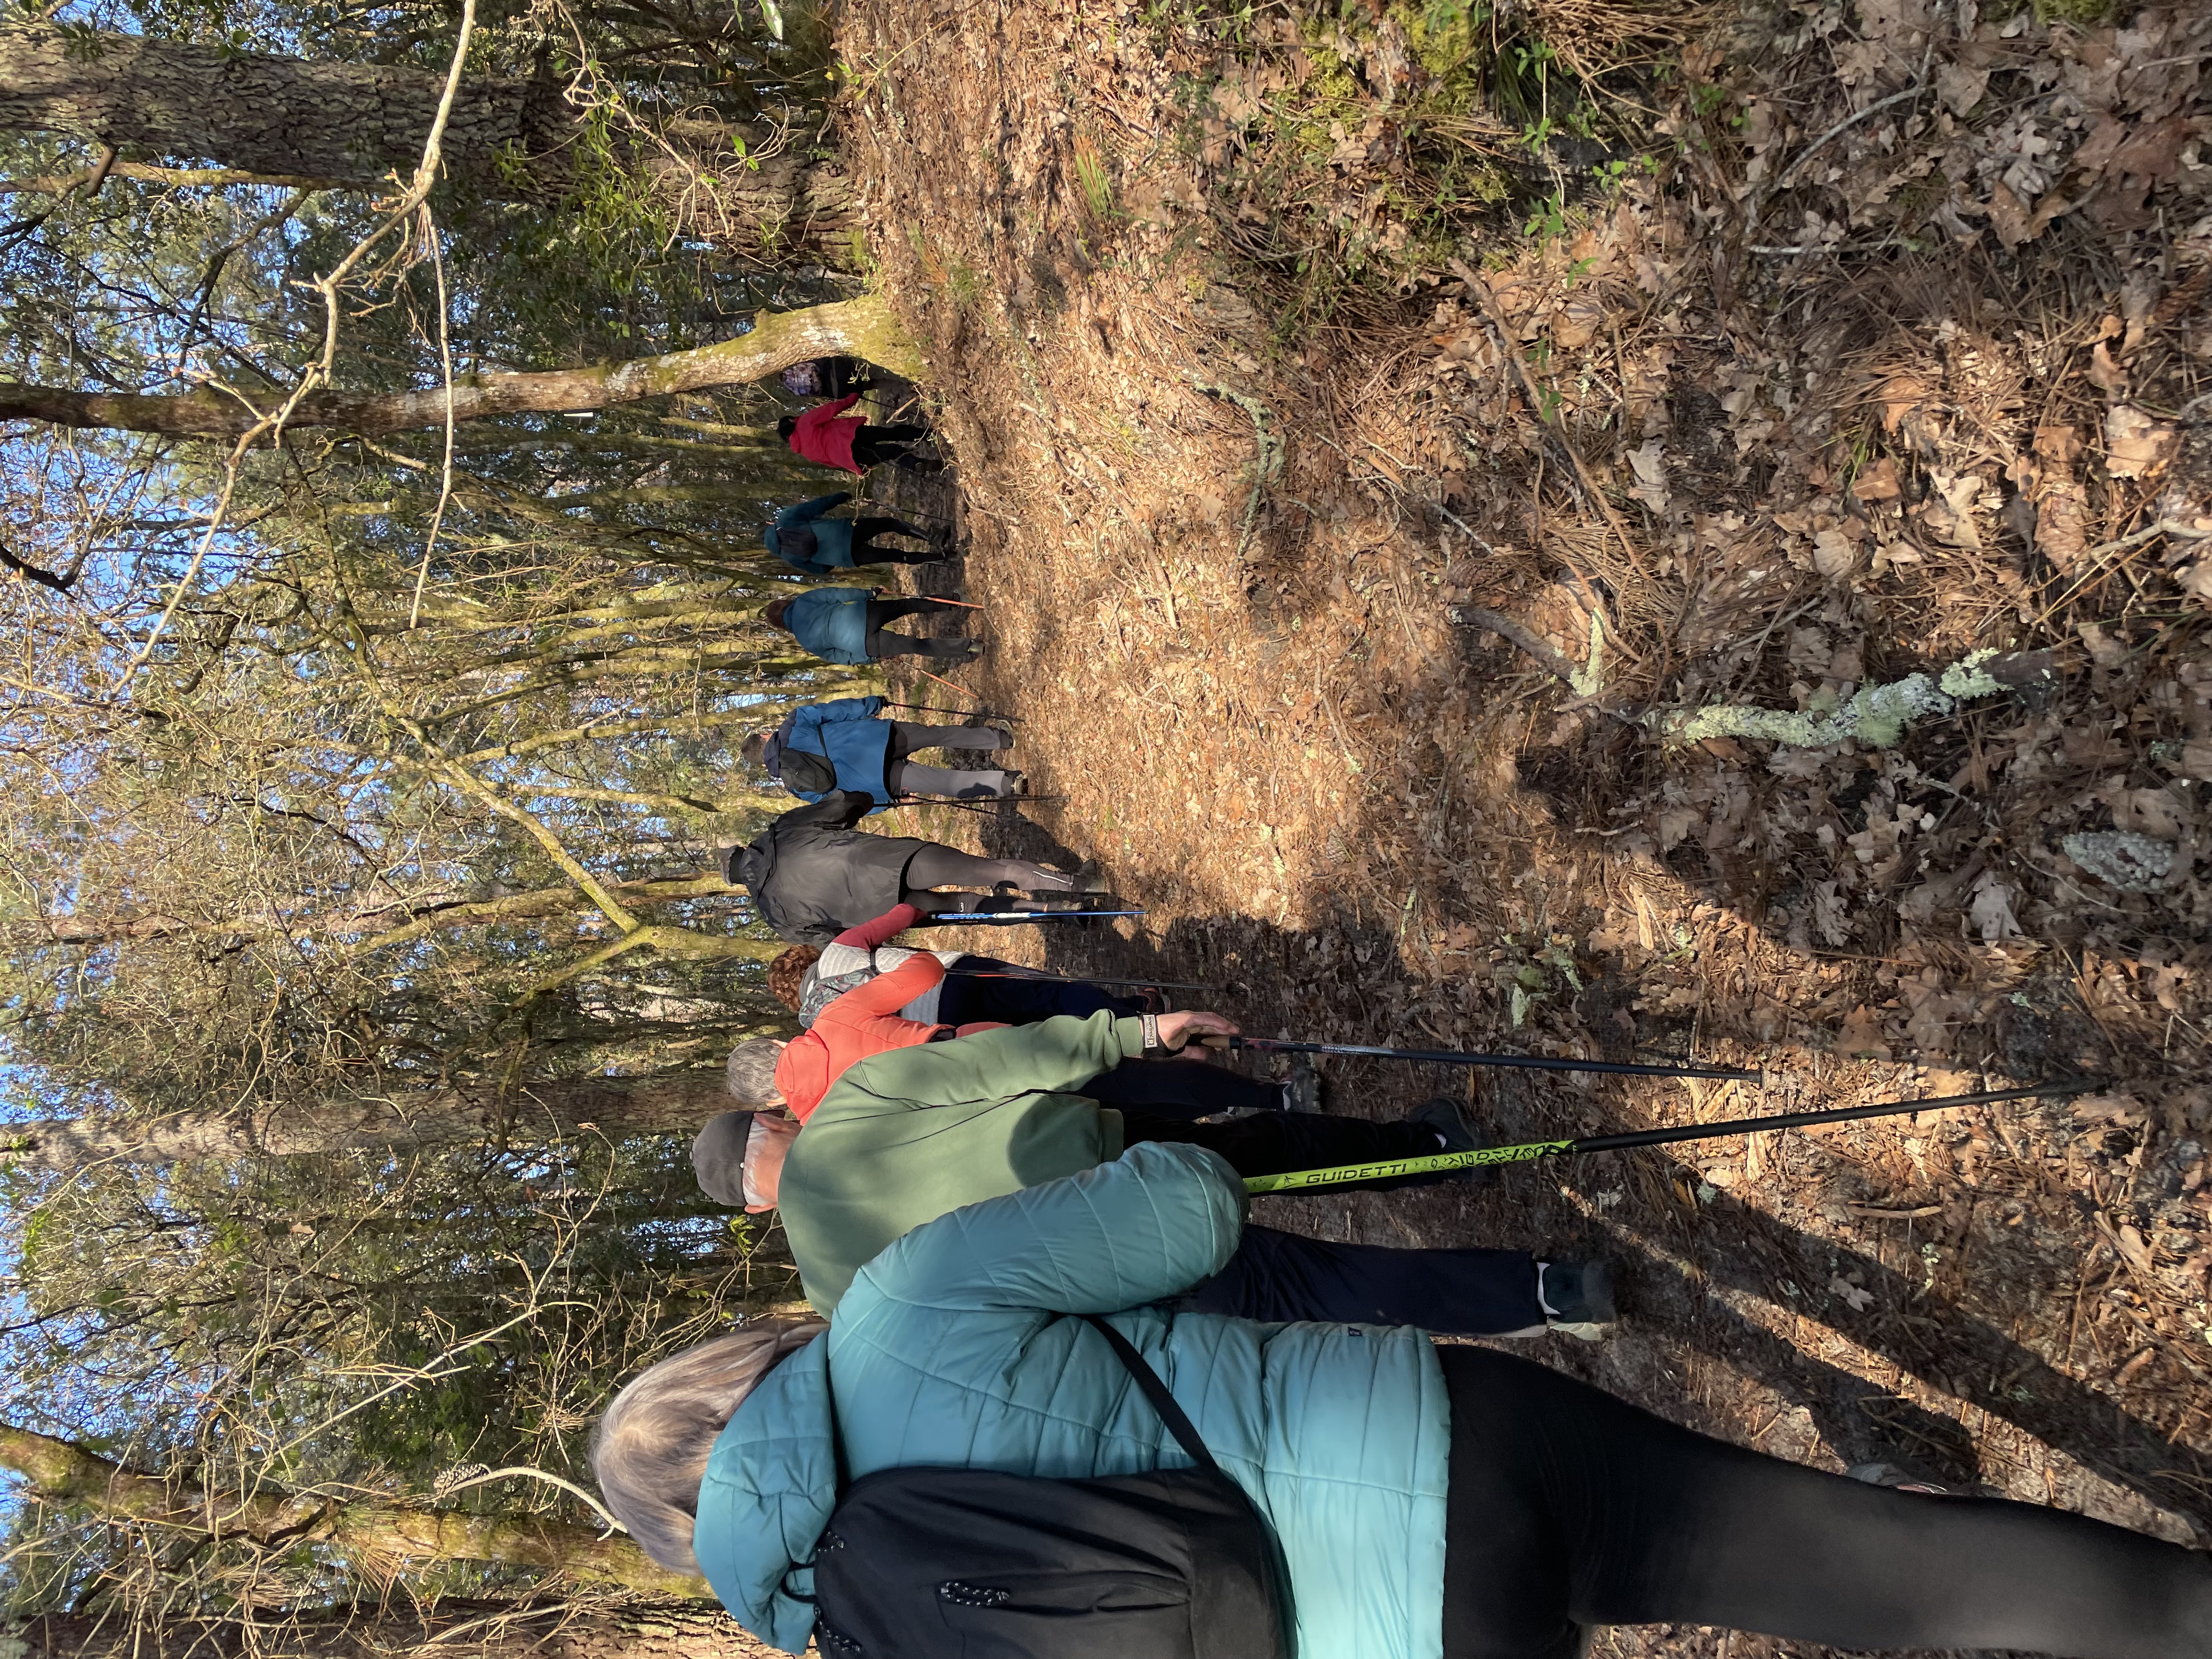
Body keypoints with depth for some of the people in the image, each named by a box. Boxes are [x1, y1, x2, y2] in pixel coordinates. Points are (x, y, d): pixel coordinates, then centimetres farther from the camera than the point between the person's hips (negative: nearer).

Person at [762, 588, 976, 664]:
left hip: (858, 645, -2)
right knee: (908, 605, 25)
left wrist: (868, 657, 18)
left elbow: (832, 655, 15)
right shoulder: (803, 600, 15)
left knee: (914, 645, -4)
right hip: (863, 614, 2)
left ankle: (964, 647, -14)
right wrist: (869, 595, 15)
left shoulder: (805, 641, 15)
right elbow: (839, 594, 6)